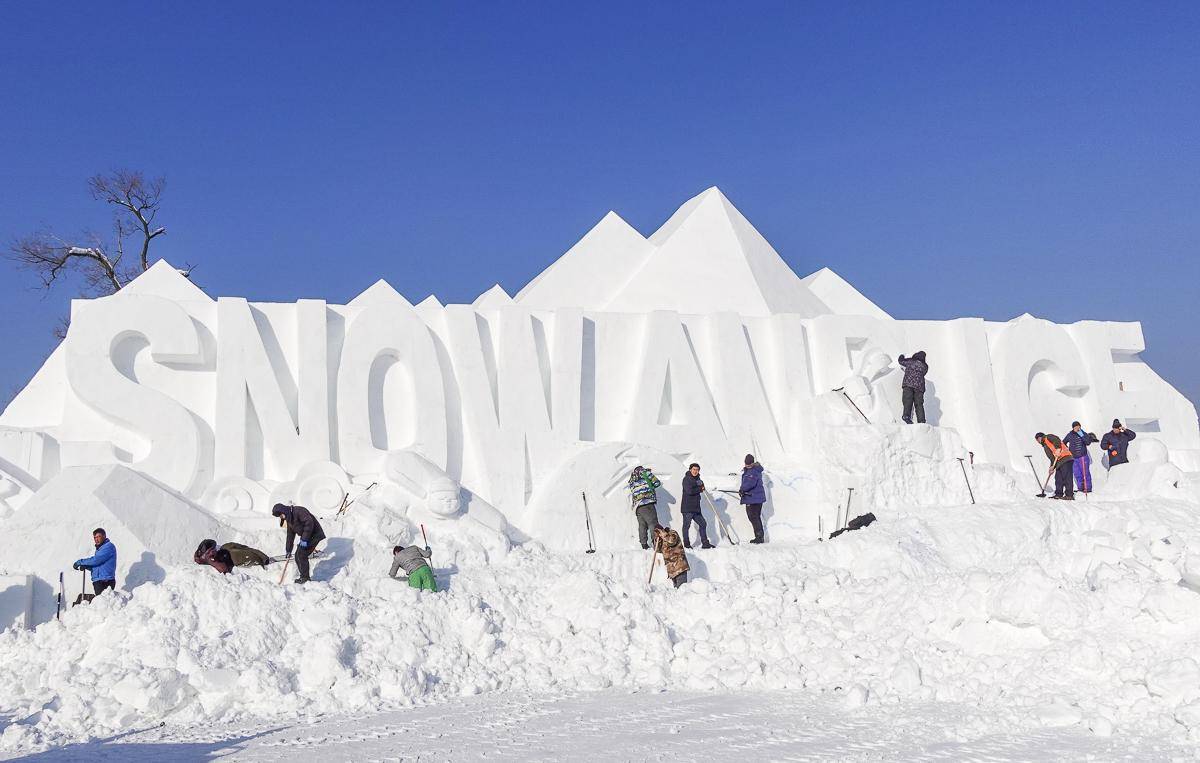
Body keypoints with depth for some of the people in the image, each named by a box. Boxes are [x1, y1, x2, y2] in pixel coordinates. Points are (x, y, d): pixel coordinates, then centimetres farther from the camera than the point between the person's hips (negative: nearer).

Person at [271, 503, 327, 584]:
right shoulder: (289, 519, 11)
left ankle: (305, 578, -6)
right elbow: (290, 535, 20)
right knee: (298, 556, 6)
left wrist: (304, 539, -28)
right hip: (306, 537, 10)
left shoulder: (298, 511, -20)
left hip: (314, 535, -10)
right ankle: (305, 577, 14)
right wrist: (288, 550, 21)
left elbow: (309, 522, -29)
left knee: (302, 555, -14)